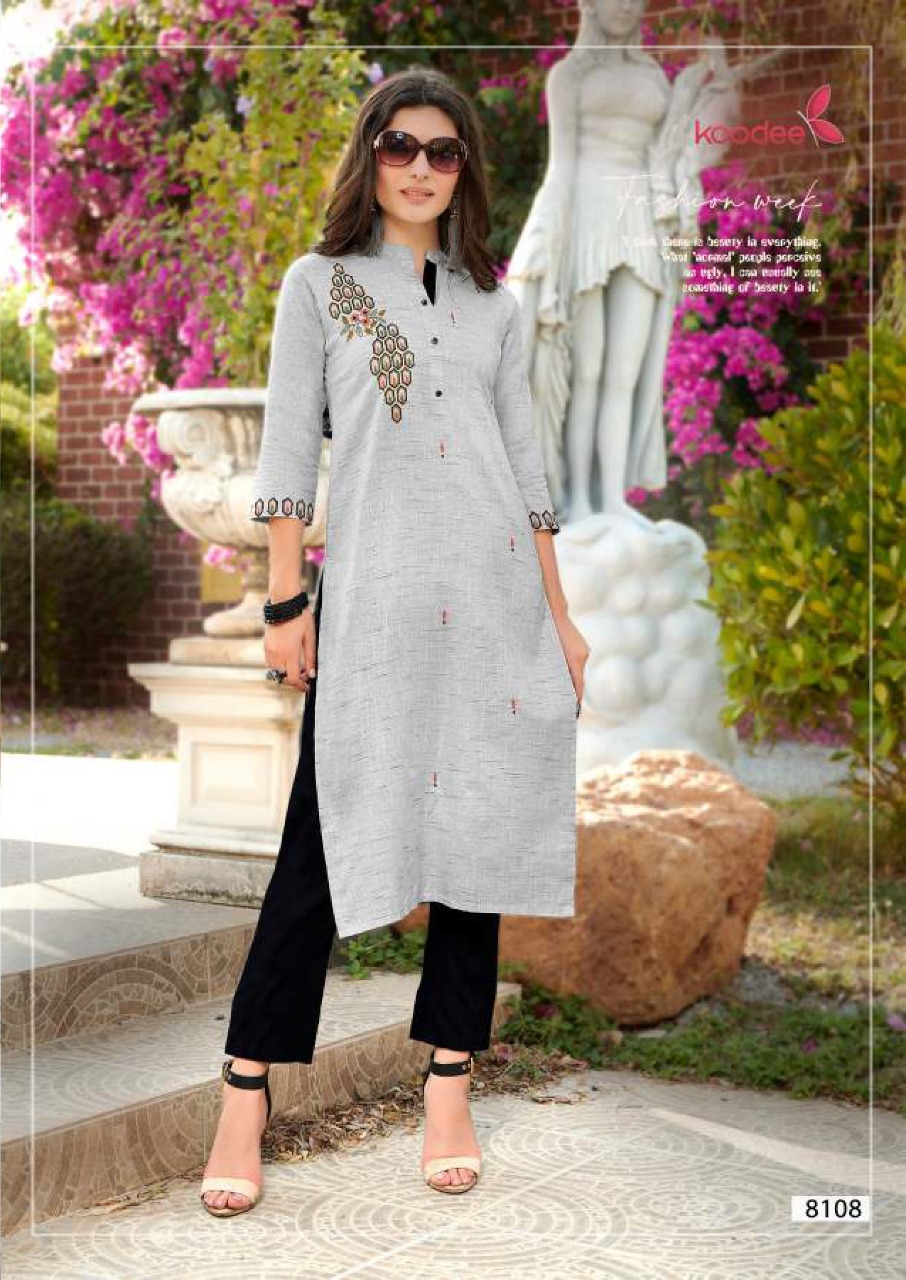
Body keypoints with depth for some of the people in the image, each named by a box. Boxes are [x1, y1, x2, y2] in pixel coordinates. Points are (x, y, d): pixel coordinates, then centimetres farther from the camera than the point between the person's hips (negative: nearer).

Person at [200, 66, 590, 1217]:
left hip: (493, 592, 4)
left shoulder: (490, 306, 15)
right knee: (324, 837, -7)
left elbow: (525, 463, 15)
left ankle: (448, 1086, 12)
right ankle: (246, 1096, 0)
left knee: (479, 821, 3)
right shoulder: (319, 284, 7)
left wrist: (558, 613, 10)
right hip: (372, 592, -3)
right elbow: (288, 450, 1)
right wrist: (284, 603, -6)